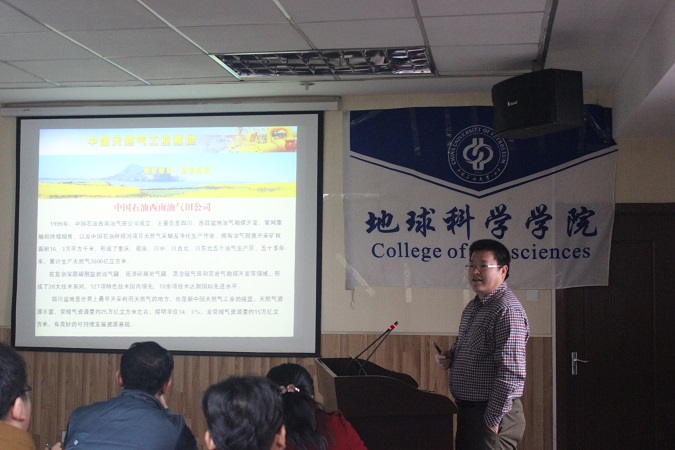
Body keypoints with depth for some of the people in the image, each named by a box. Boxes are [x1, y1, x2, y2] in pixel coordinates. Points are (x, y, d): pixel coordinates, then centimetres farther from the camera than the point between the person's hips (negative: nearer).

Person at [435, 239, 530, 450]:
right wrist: (450, 355, 5)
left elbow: (511, 374, -23)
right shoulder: (474, 306, 11)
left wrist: (492, 420, -20)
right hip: (467, 410, 9)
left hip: (491, 413, -9)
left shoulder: (507, 310, -19)